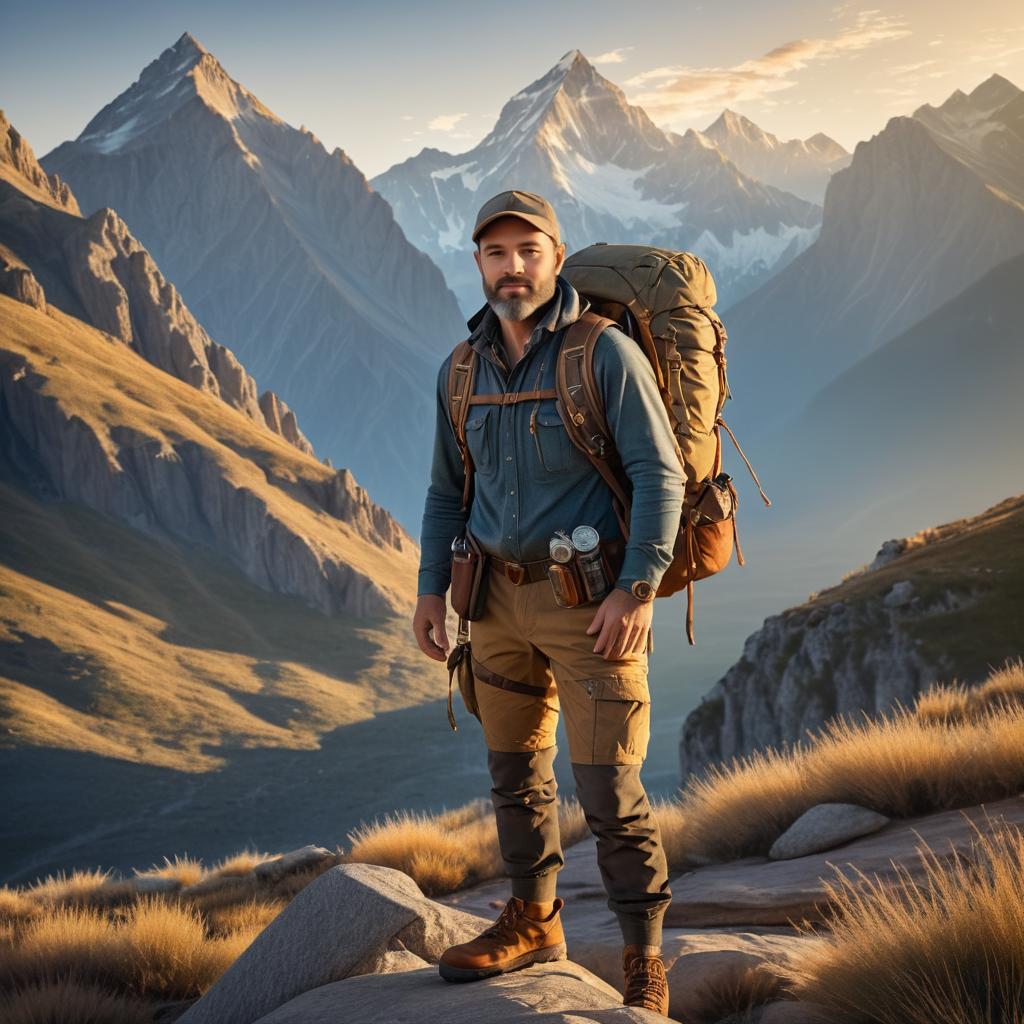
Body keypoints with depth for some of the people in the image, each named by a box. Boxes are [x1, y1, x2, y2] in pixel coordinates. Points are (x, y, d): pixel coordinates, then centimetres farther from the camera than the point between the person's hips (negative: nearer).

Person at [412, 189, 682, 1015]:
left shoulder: (606, 353, -12)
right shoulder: (463, 371, 6)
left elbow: (659, 476, -15)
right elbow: (448, 488, 14)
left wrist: (638, 591, -22)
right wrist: (431, 588, 6)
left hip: (591, 599, -6)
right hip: (503, 593, 6)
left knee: (609, 788, -6)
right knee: (515, 769, 17)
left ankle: (644, 963, 9)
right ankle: (533, 922, 35)